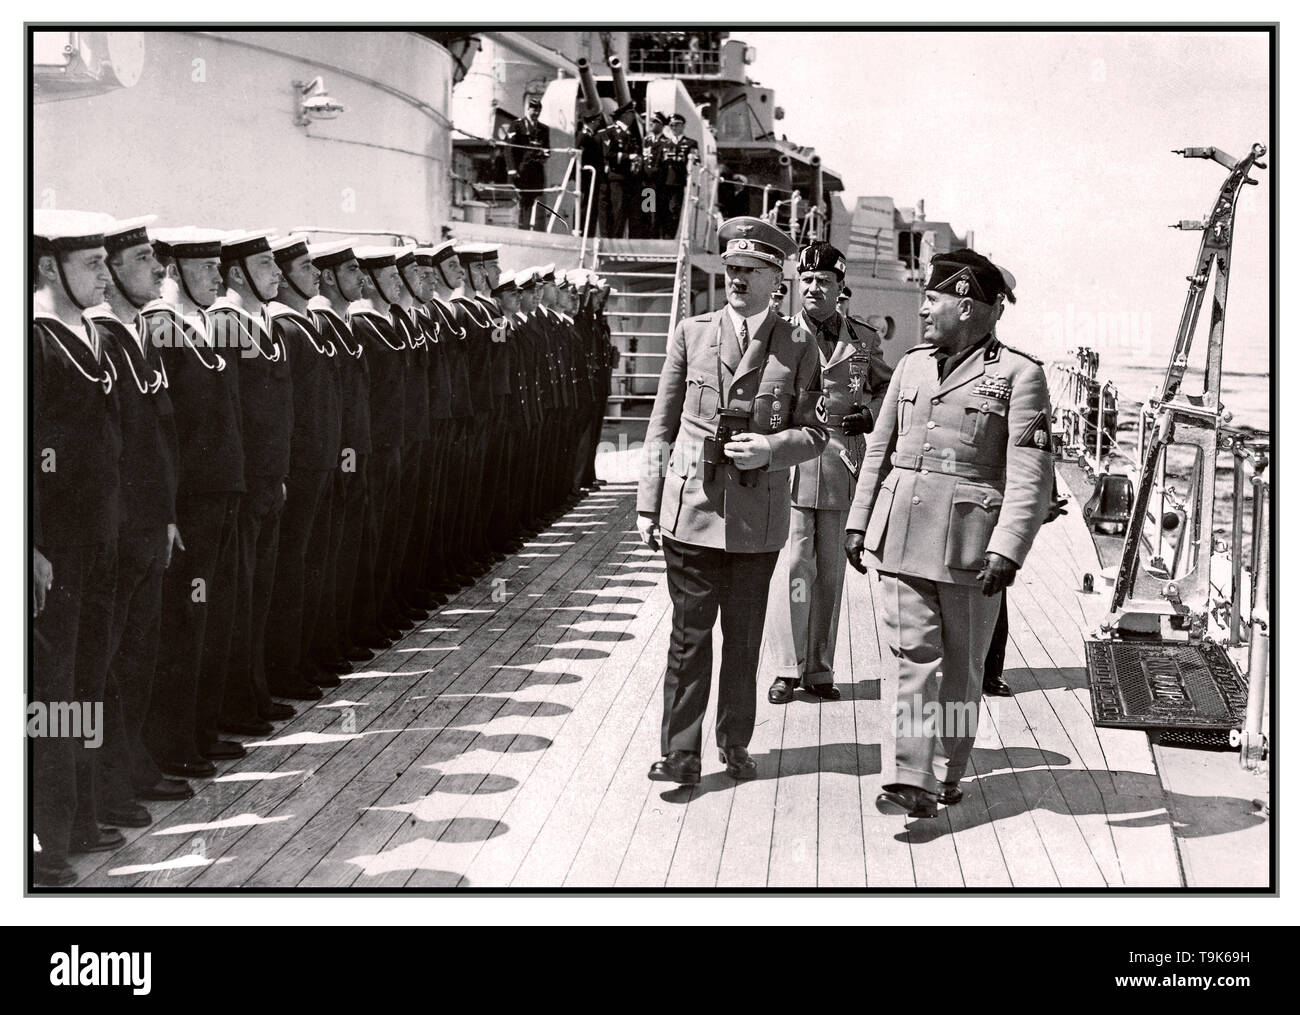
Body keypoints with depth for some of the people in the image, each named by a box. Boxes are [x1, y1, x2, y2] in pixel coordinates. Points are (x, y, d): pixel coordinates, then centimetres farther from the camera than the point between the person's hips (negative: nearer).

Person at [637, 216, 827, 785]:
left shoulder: (798, 349, 4)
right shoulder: (691, 335, 6)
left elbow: (814, 433, 6)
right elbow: (662, 424, 8)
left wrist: (770, 447, -15)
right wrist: (648, 504, 4)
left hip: (758, 516, 0)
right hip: (691, 509, 0)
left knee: (744, 638, 10)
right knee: (689, 636, 1)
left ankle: (735, 745, 24)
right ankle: (680, 754, 7)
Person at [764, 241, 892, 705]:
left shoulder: (862, 340, 10)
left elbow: (886, 388, 22)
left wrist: (870, 413, 7)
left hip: (843, 467, 3)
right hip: (792, 459, -3)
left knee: (831, 570, 7)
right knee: (794, 564, -6)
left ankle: (819, 669, 16)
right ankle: (786, 669, 2)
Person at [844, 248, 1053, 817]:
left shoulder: (1019, 374, -4)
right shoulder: (912, 366, 13)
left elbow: (1030, 475, -10)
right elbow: (879, 450, 19)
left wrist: (1007, 551, -18)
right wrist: (859, 523, 14)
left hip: (970, 543, -4)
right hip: (902, 536, 4)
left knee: (960, 664, 8)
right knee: (916, 655, -3)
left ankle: (948, 774, 22)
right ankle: (914, 781, -6)